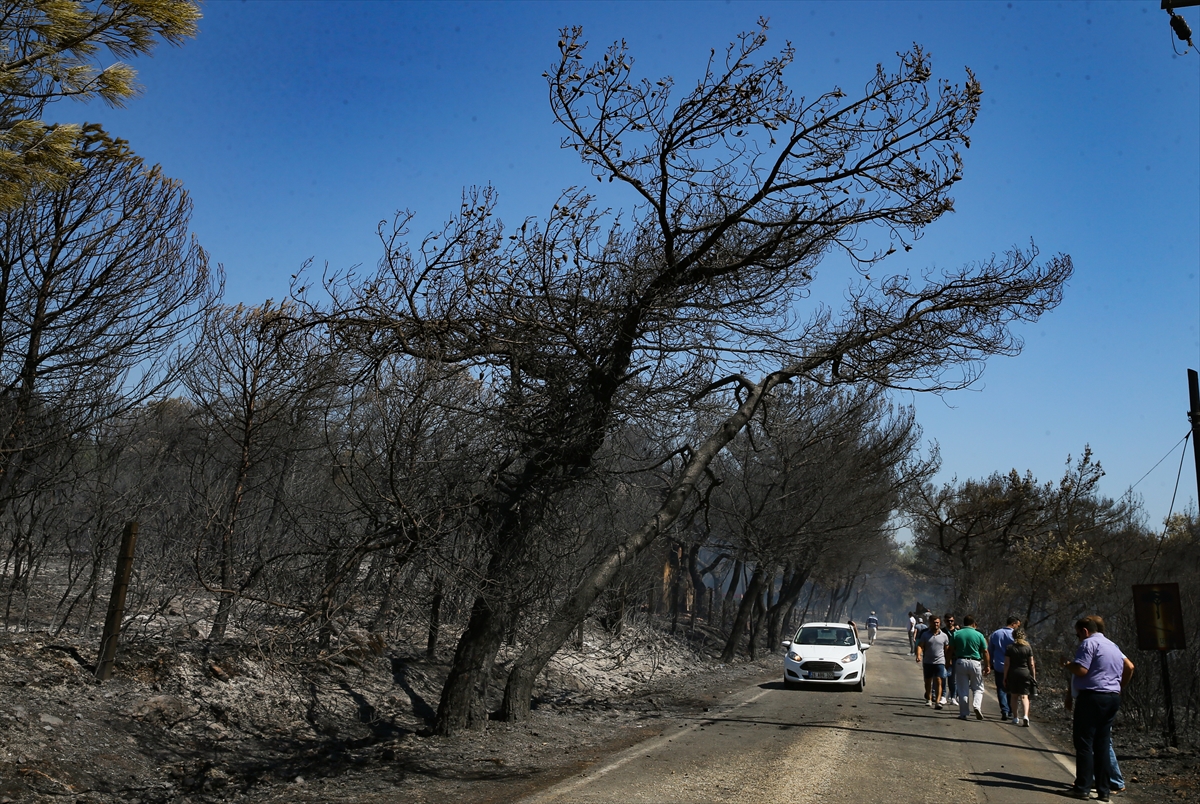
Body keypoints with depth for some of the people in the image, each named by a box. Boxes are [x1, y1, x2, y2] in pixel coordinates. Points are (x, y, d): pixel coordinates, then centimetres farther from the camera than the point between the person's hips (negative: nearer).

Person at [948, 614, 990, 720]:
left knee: (962, 690, 6)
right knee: (978, 688, 12)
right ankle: (976, 706, -11)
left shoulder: (956, 634, 2)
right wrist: (987, 666, 6)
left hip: (960, 662, 1)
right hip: (975, 662, -1)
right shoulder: (979, 635, 0)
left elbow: (951, 651, 1)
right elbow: (985, 652, 0)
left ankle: (963, 713, 6)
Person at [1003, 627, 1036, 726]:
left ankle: (1015, 718, 16)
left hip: (1012, 673, 0)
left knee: (1014, 696, 12)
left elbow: (1006, 664, -4)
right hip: (1025, 673, 0)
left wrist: (1005, 677, 2)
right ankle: (1025, 716, -21)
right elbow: (1032, 664, 0)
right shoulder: (1028, 647, -1)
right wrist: (1034, 677, 8)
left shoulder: (1010, 648, -3)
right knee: (1024, 696, -2)